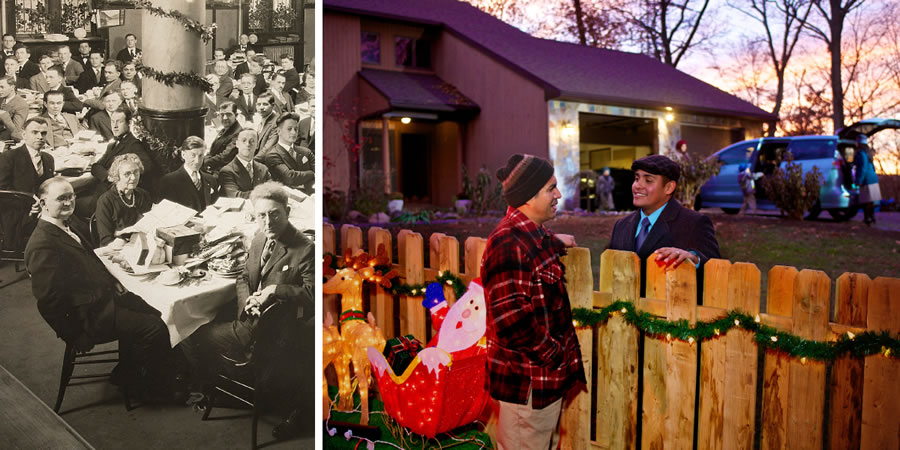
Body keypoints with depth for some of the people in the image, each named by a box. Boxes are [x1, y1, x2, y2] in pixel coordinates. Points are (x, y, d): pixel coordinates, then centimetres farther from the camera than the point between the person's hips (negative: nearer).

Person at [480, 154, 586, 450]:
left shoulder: (533, 234, 9)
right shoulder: (509, 243, -24)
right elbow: (511, 321, -28)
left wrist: (556, 243, 25)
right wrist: (553, 354, -17)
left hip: (547, 374, 10)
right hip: (526, 382, -10)